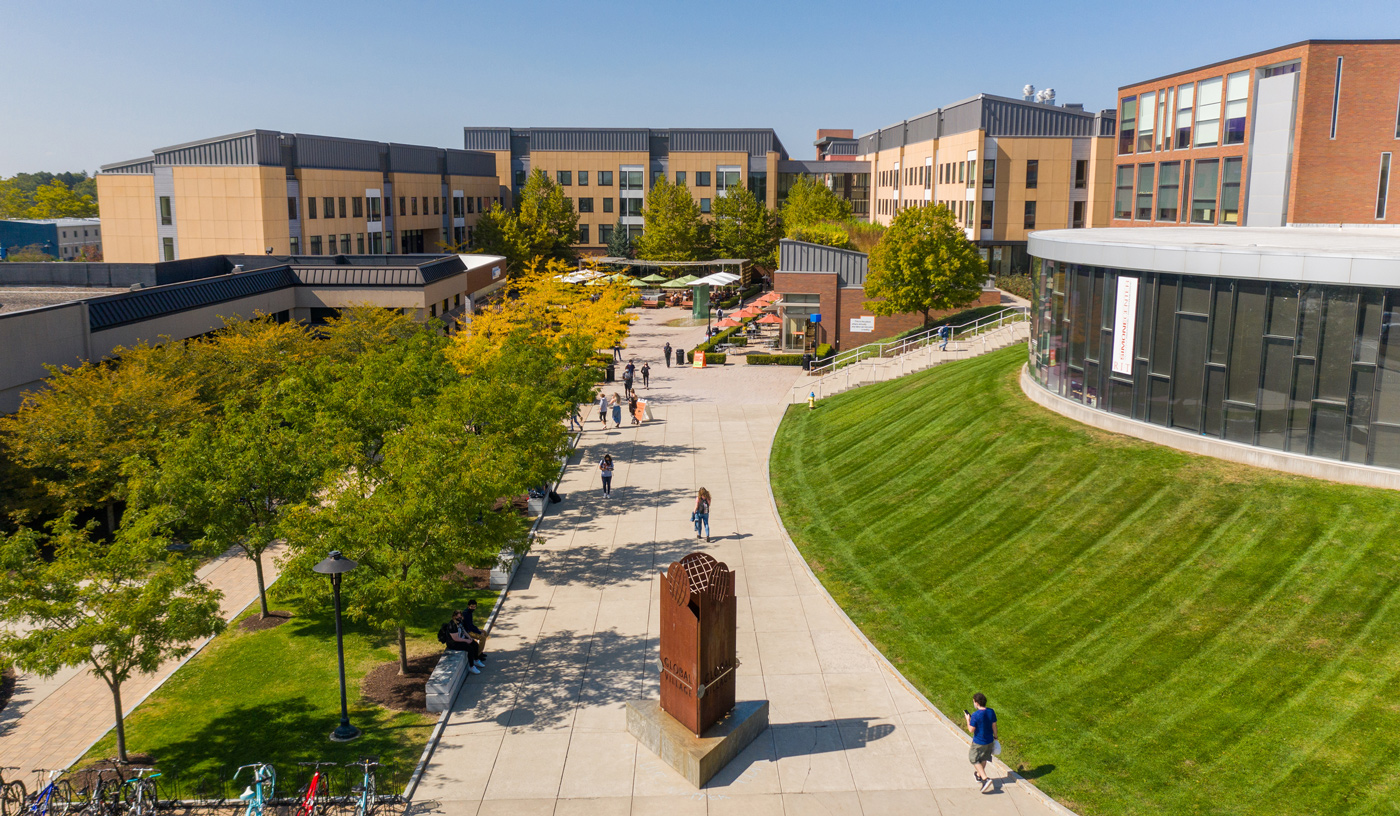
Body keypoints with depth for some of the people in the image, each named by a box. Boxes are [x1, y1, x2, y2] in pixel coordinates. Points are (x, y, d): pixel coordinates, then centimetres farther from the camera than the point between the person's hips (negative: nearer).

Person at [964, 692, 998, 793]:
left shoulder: (975, 715, -28)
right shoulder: (991, 712, -10)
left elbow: (971, 730, -21)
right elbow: (994, 726, 2)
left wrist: (968, 720, -6)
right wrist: (995, 737, 17)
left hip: (979, 743, -6)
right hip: (989, 741, 6)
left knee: (974, 760, 12)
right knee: (983, 759, 26)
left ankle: (985, 779, -3)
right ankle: (979, 775, 47)